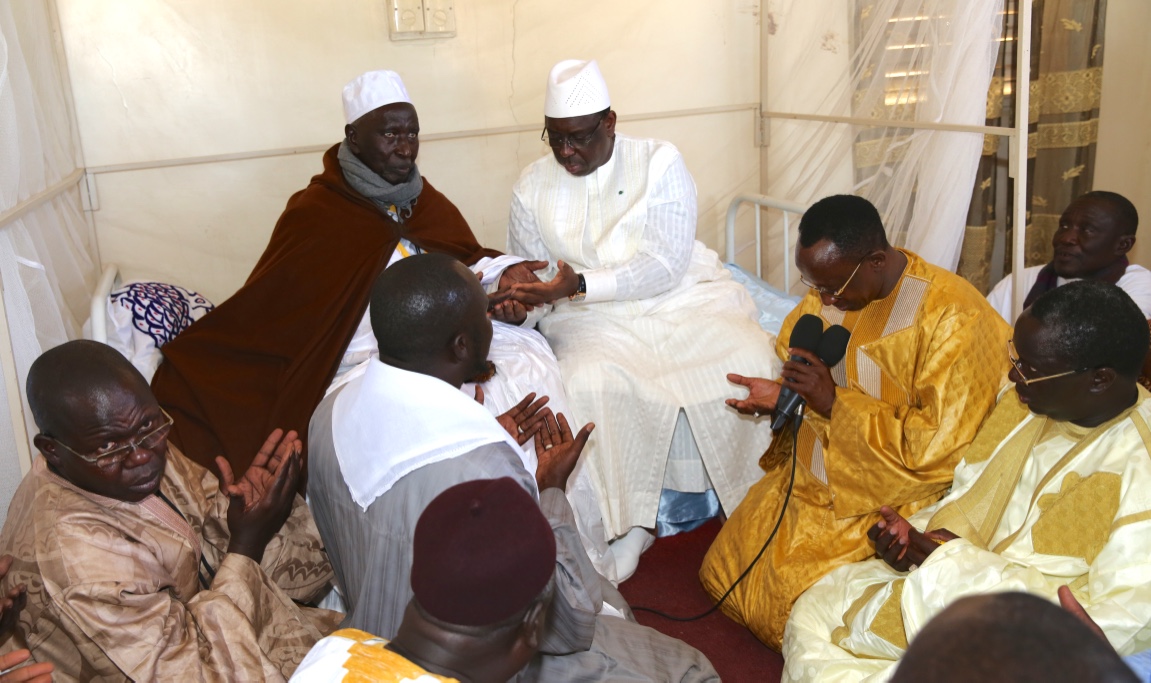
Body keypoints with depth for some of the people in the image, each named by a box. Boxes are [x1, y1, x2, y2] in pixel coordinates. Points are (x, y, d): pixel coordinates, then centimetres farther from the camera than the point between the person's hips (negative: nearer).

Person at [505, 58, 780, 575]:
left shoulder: (660, 163, -5)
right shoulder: (534, 185, 5)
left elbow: (666, 266, -15)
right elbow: (527, 273, 16)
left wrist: (579, 284, -26)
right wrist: (517, 292, -9)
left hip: (682, 296, -1)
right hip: (594, 319, 1)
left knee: (747, 362, -27)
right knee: (590, 385, -32)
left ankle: (755, 500, -5)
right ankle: (628, 522, -14)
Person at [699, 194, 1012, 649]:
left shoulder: (954, 319, -24)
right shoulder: (829, 294, -2)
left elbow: (934, 450, -25)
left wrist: (834, 403, -26)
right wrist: (783, 396, -7)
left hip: (890, 493, -7)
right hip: (809, 474, 8)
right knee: (721, 572, 8)